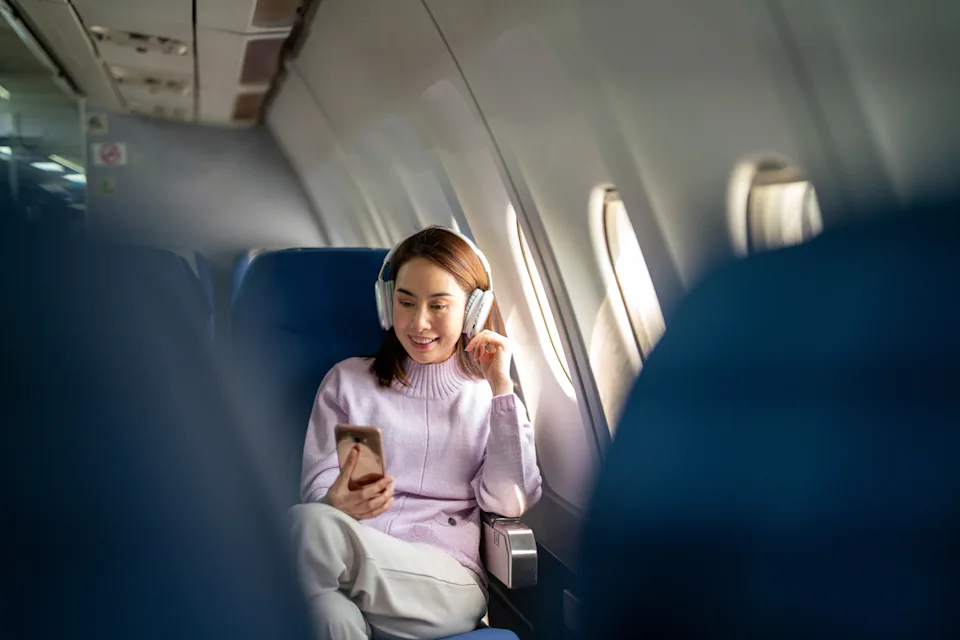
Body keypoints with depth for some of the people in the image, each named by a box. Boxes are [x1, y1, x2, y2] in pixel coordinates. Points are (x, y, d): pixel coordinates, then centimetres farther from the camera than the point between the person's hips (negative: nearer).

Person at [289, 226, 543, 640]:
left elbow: (509, 504, 0)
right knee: (312, 519, -34)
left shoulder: (489, 396, 14)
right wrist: (337, 504, -20)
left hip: (448, 584, -2)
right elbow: (315, 490, 5)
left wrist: (501, 387, -3)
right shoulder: (347, 380, 16)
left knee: (312, 528, -31)